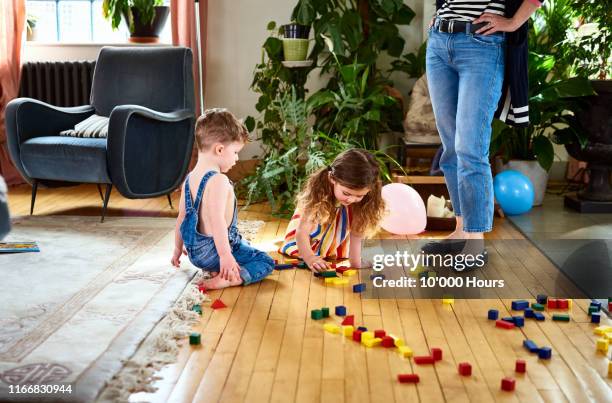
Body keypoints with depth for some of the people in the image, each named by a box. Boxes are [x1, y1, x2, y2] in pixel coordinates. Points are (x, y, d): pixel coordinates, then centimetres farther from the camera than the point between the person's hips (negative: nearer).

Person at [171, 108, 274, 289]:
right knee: (266, 262, -3)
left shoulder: (189, 179, 5)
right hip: (212, 251, -9)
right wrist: (225, 255, -34)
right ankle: (226, 279, -22)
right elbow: (217, 219, -31)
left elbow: (181, 217, 13)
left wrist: (178, 249, 24)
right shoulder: (219, 180, -22)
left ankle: (216, 270, 8)